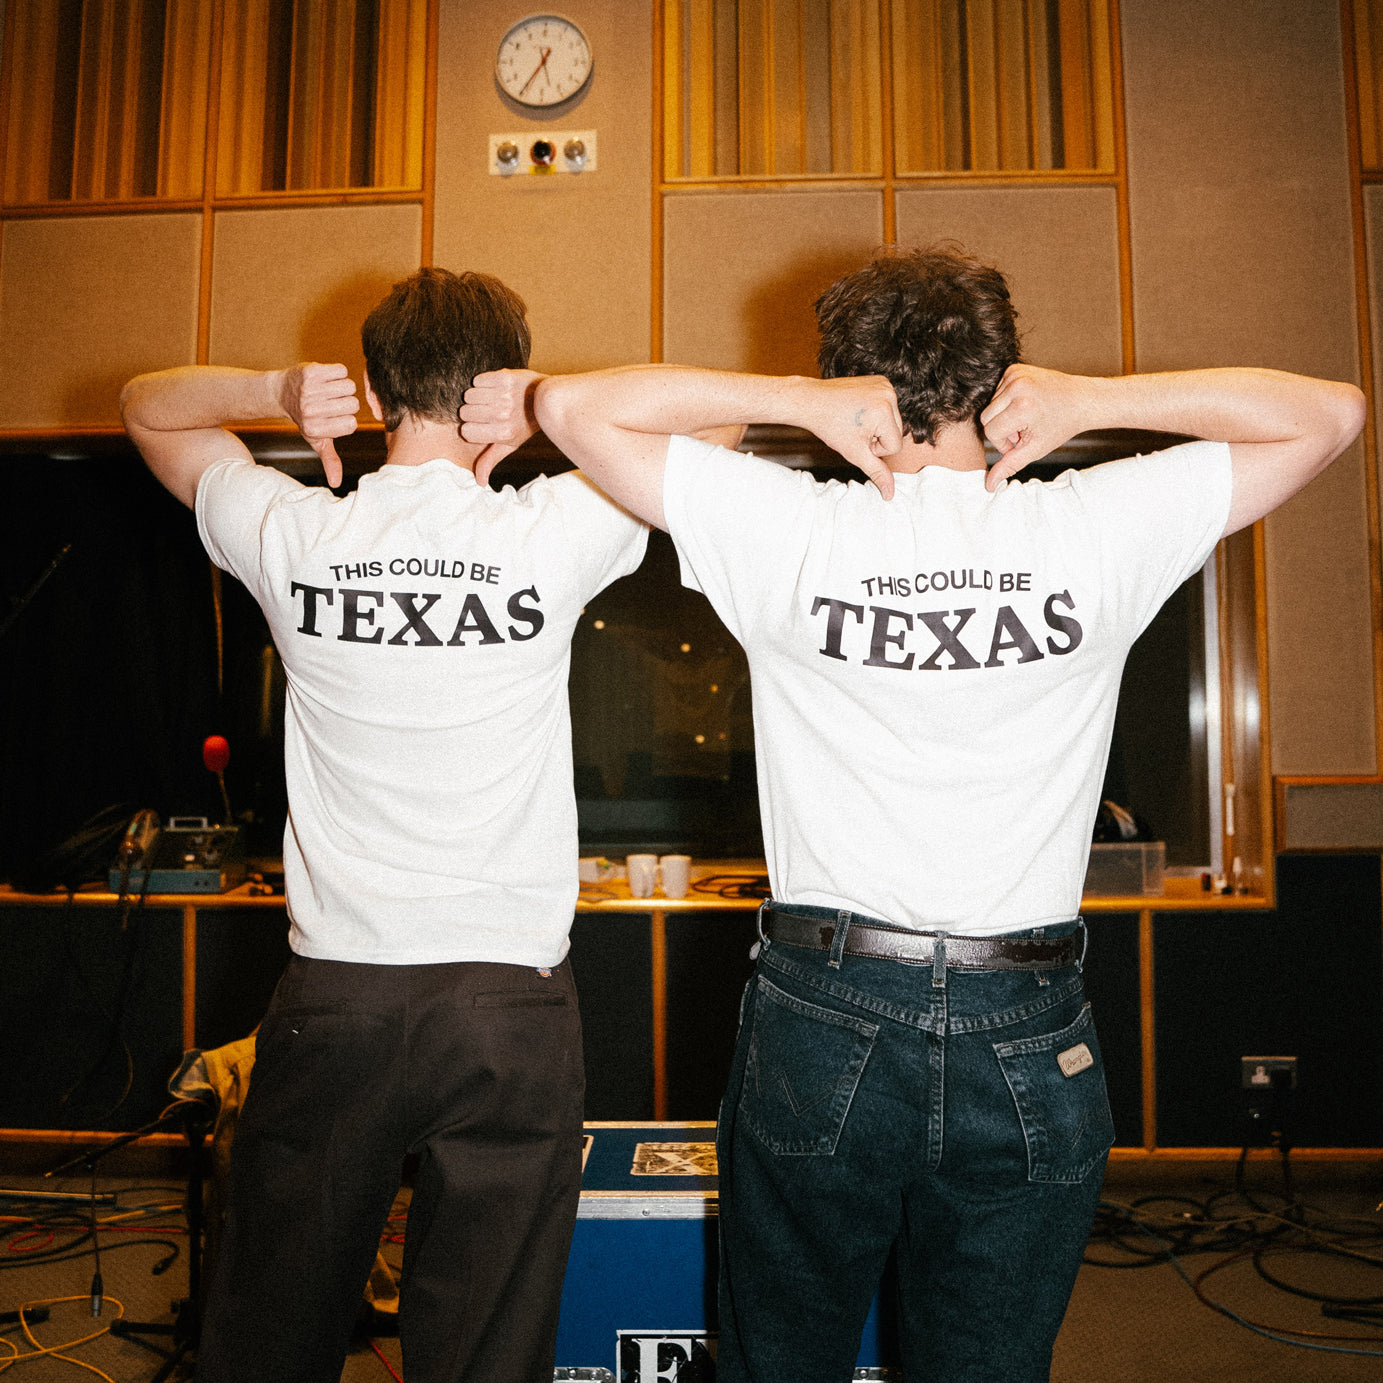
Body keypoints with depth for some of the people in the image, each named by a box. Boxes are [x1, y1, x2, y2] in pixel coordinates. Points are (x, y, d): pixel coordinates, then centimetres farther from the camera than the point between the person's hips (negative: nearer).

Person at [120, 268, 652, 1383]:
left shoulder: (293, 535, -4)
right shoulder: (548, 535, -10)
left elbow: (146, 405, 16)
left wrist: (277, 391, -2)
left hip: (332, 994, 2)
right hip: (512, 1000, -2)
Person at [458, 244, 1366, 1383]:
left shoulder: (799, 534, -10)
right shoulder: (1093, 533, -6)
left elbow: (576, 406, -5)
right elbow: (1332, 412, 6)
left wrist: (801, 401, -7)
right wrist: (1091, 402, -3)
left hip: (823, 1026, -1)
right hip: (1029, 1044, 2)